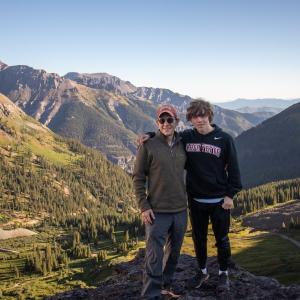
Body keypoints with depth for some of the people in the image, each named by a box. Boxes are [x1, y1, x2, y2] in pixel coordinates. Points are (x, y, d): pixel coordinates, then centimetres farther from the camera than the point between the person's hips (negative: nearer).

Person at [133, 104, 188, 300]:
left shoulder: (182, 145, 5)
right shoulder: (148, 146, -7)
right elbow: (138, 178, -5)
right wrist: (144, 206, -10)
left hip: (180, 210, 5)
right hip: (157, 212, -5)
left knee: (174, 253, 17)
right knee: (154, 257, -6)